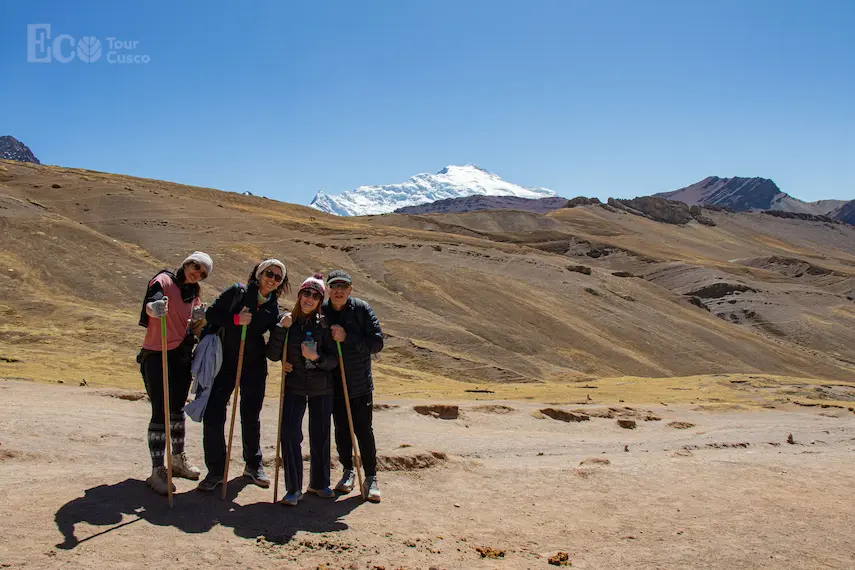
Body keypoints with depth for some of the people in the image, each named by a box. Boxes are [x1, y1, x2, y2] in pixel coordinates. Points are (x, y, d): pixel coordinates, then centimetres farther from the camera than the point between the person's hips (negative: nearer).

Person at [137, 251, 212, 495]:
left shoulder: (194, 294, 12)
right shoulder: (164, 280, -8)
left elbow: (194, 331, 11)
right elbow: (150, 305, -28)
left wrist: (199, 319, -10)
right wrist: (154, 307, -51)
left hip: (182, 356, 7)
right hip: (157, 355, -7)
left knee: (177, 409, 18)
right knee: (160, 413, -8)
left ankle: (178, 459, 33)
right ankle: (157, 471, -1)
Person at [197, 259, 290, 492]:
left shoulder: (273, 308, 5)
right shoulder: (237, 292, -3)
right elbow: (211, 314, -7)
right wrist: (235, 319, -20)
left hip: (254, 368, 2)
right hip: (225, 363, -2)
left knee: (251, 417, 13)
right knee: (213, 416, -6)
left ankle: (253, 465, 31)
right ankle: (216, 471, 9)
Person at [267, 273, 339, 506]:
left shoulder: (324, 324, -4)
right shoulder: (287, 322, -2)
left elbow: (333, 360, -6)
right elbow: (273, 355, -8)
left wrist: (317, 357, -25)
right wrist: (281, 329, -19)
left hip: (322, 389, 0)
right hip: (294, 387, 0)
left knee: (320, 436, 9)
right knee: (290, 435, -10)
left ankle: (319, 483, 27)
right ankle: (293, 489, 4)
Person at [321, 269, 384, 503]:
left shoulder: (362, 309, -8)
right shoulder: (321, 312, -3)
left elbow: (377, 343, -13)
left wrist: (347, 338, -22)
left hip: (360, 384, -2)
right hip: (334, 384, 2)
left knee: (364, 430, 2)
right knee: (341, 430, 13)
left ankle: (371, 478, 13)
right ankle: (348, 471, 31)